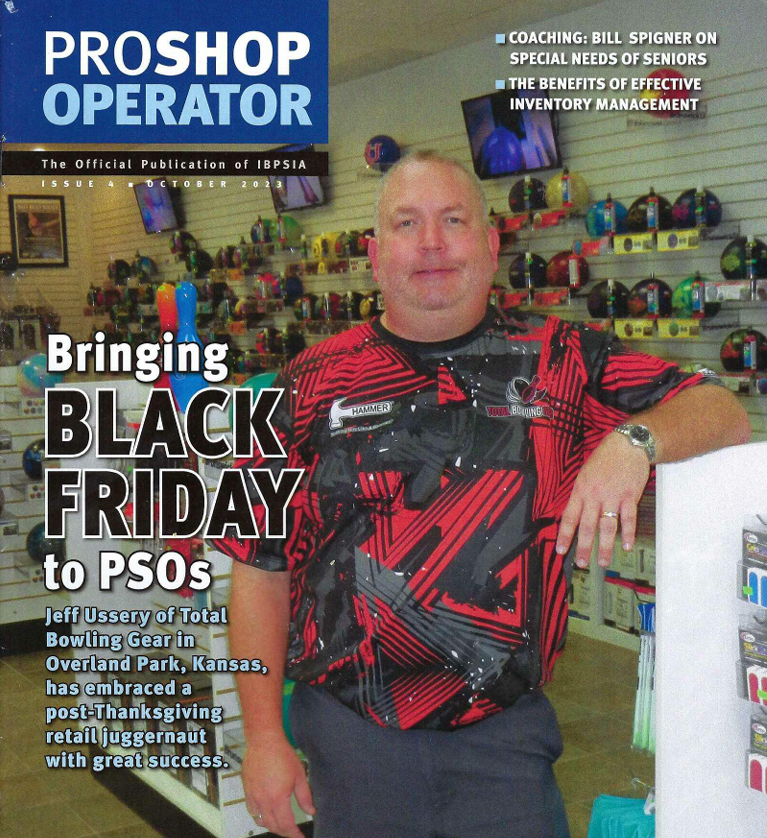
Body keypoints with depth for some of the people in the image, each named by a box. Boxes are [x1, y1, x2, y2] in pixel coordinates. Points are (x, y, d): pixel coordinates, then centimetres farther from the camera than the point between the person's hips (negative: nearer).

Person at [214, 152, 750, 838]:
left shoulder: (559, 362, 0)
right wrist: (265, 737, -2)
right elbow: (261, 565, 1)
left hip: (505, 735, 0)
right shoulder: (315, 383, 0)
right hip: (349, 734, 1)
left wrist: (633, 440, -24)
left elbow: (726, 414, -2)